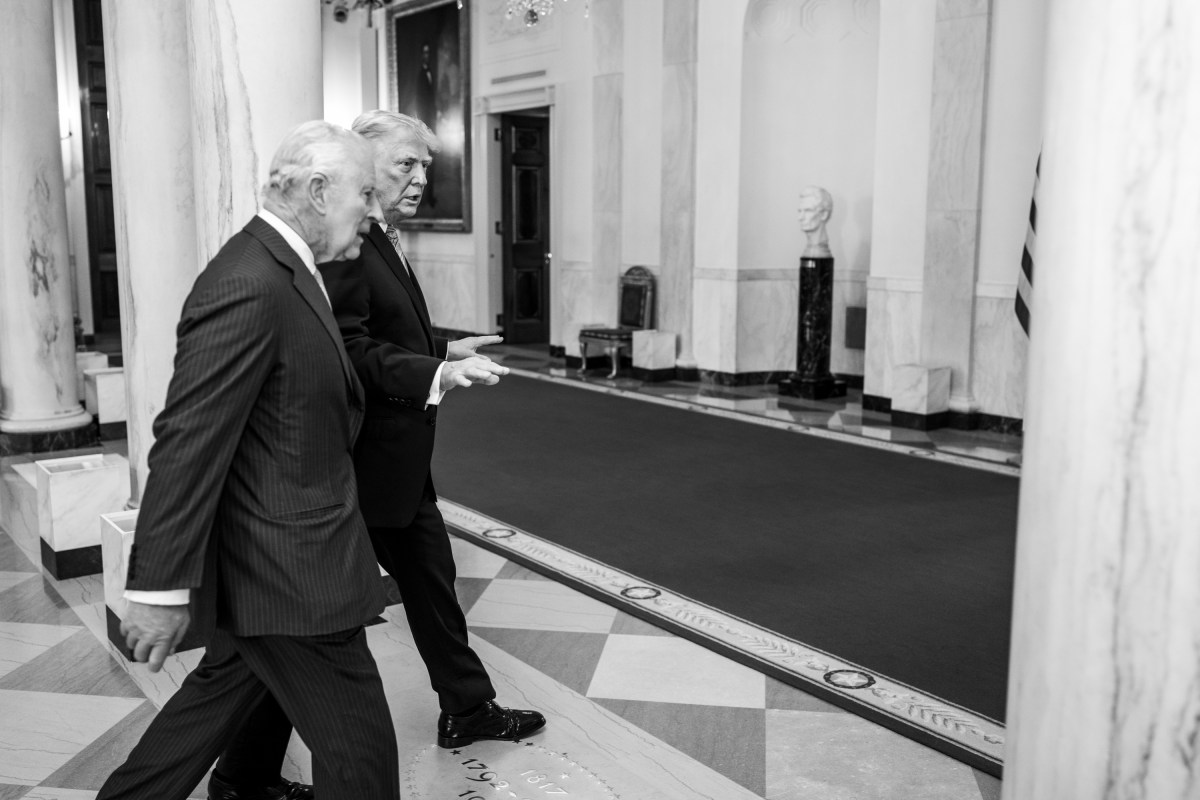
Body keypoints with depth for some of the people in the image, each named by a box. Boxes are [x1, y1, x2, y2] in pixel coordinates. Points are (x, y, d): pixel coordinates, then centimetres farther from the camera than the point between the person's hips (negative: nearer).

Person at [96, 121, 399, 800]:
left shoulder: (287, 271, 8)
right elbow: (189, 442, -25)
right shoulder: (247, 287, -24)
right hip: (287, 577, -10)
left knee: (225, 689, 28)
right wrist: (161, 588, -22)